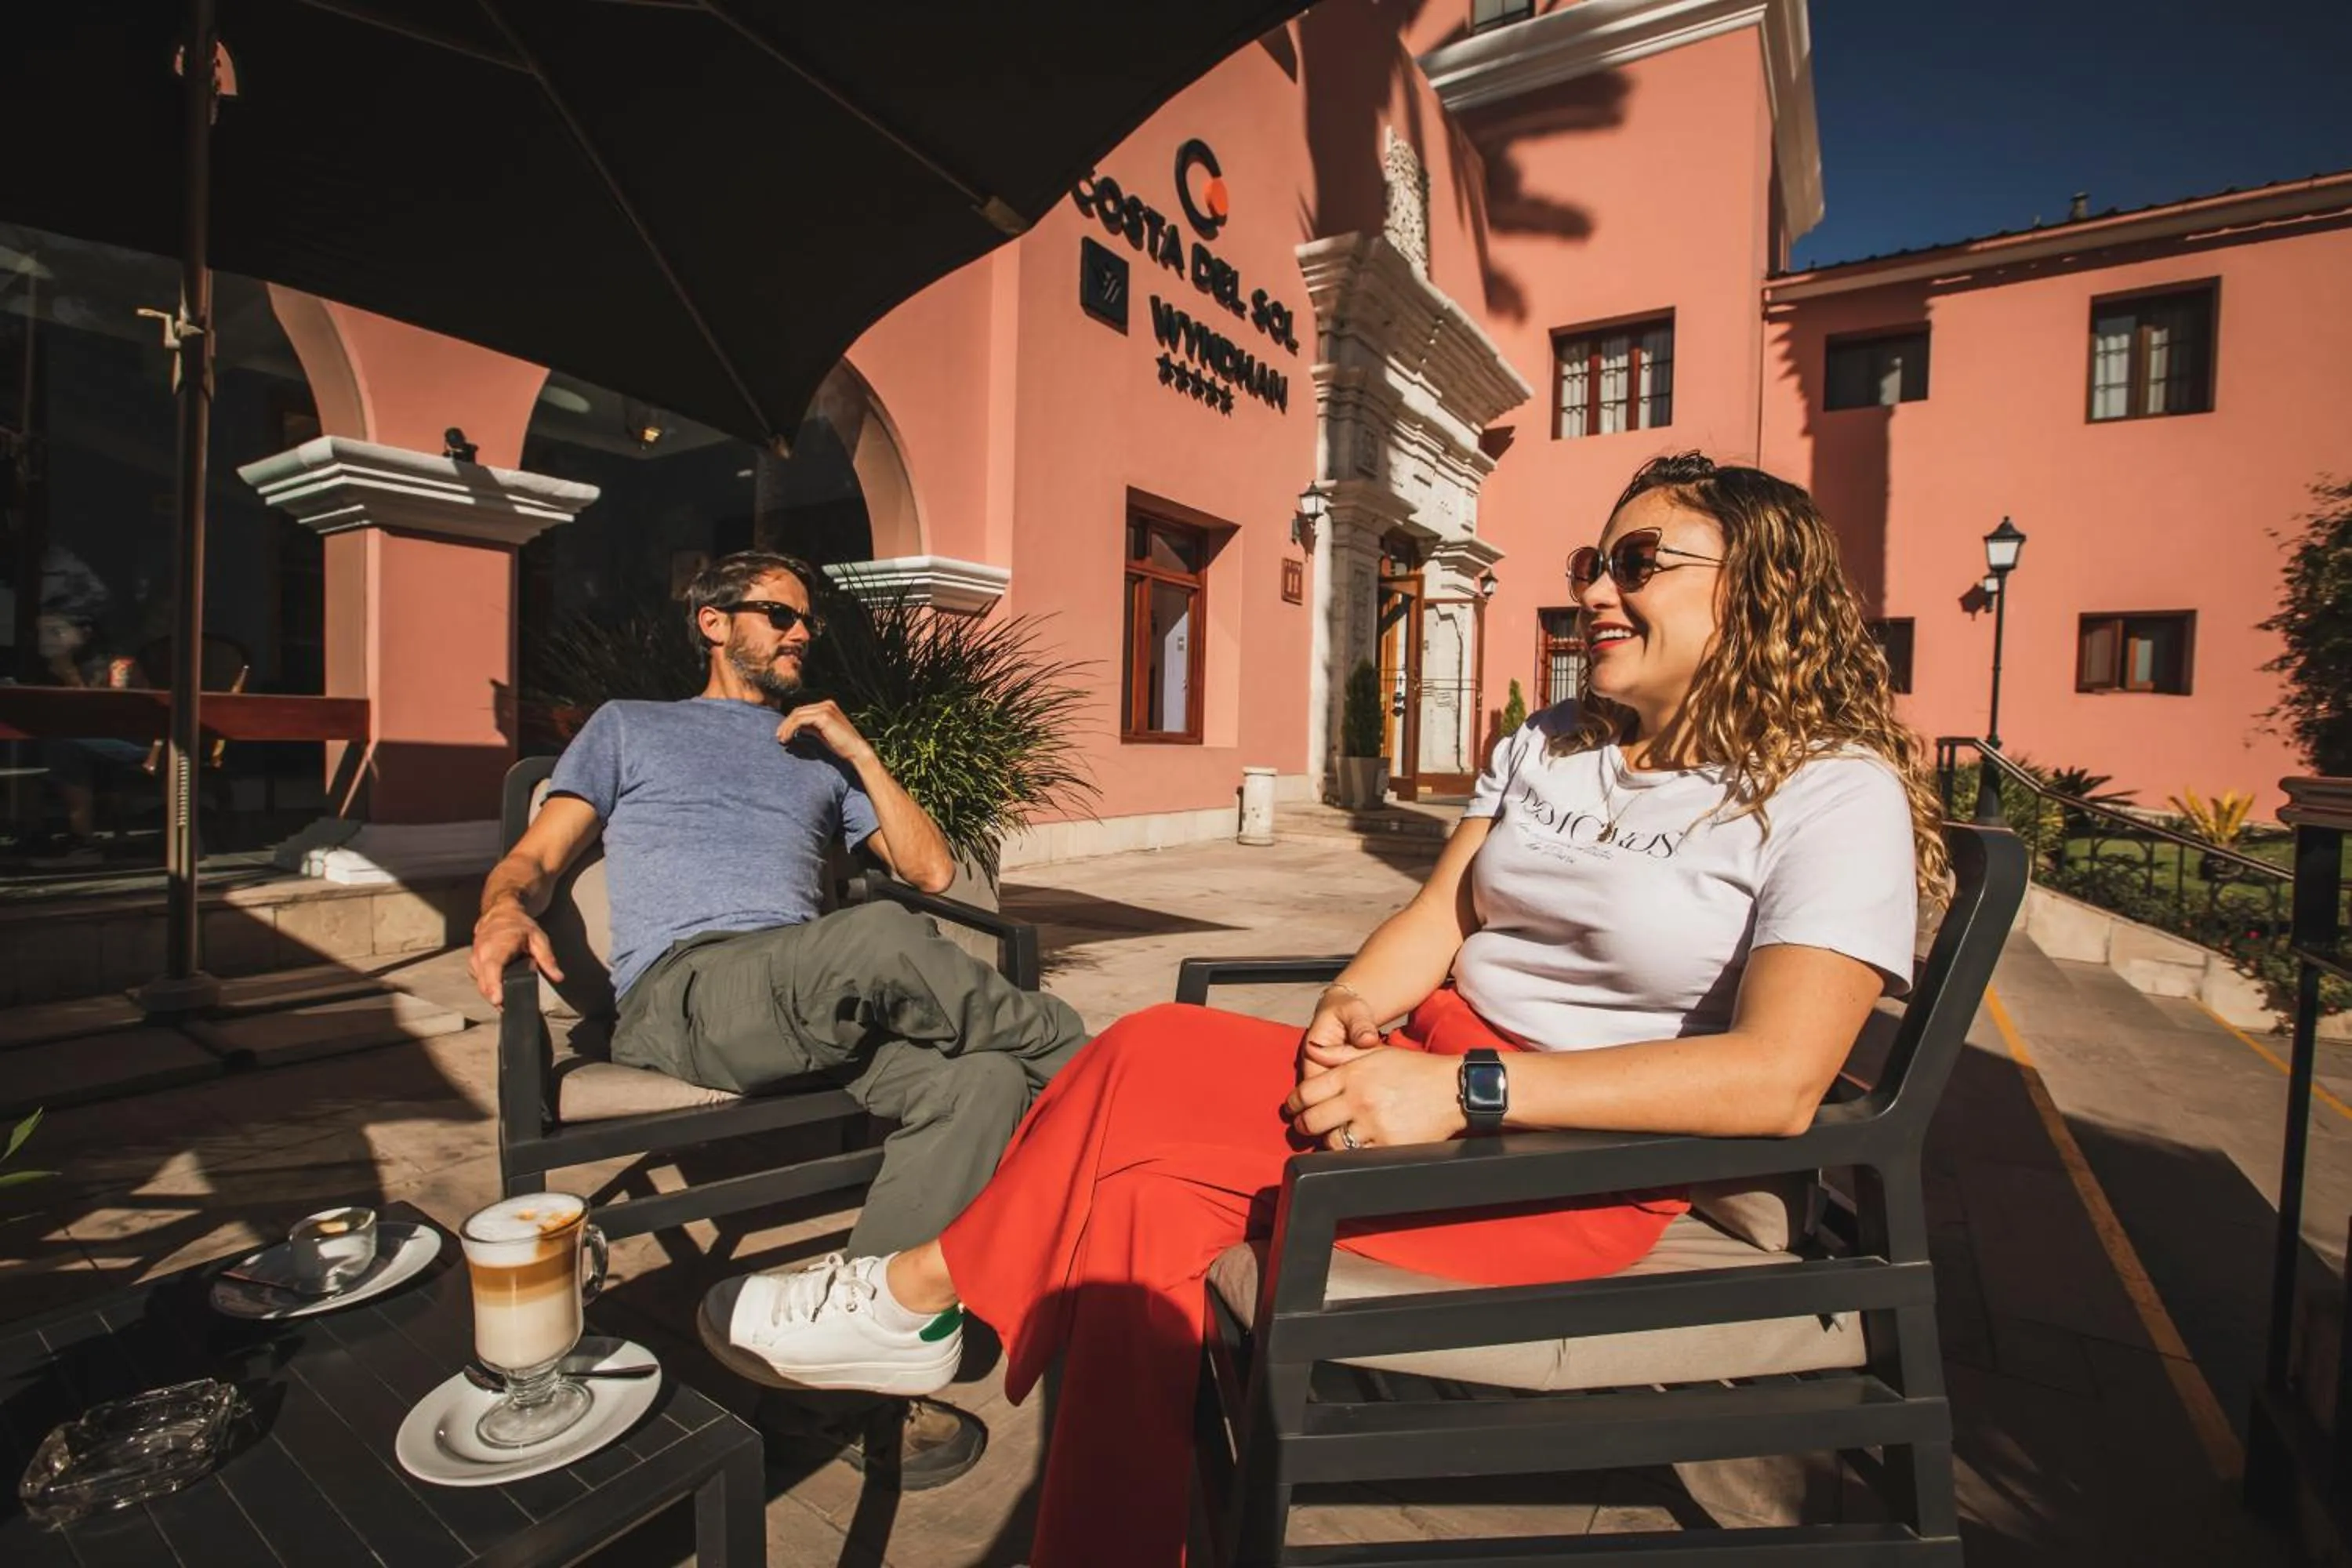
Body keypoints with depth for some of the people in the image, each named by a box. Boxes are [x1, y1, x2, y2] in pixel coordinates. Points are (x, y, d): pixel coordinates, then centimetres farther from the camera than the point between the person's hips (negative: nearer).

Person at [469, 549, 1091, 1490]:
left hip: (815, 1003, 4)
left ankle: (854, 1375, -21)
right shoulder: (628, 727, 26)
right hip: (680, 995, -4)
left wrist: (857, 752, 15)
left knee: (985, 1085, -28)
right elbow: (535, 858, 14)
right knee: (881, 938, -37)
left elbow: (932, 871, 21)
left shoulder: (821, 752, 30)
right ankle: (1076, 1057, -13)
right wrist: (505, 910, -11)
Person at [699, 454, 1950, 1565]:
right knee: (1148, 1192, -19)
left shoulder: (1836, 793, -9)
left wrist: (1467, 1092, -27)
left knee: (1152, 1066, -21)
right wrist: (1350, 1012, -15)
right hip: (1438, 1071, 6)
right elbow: (1435, 918, 6)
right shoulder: (1549, 745, 11)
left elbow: (1777, 1078, -21)